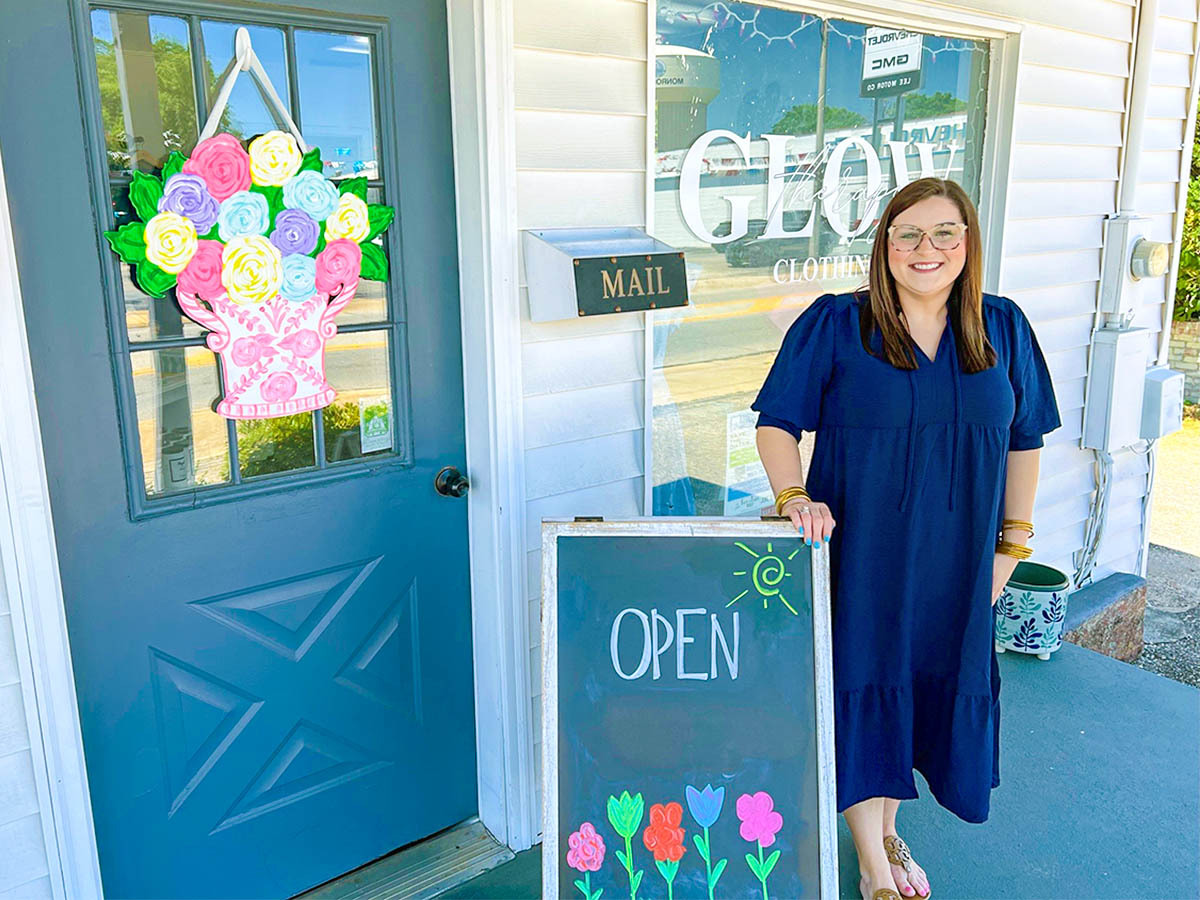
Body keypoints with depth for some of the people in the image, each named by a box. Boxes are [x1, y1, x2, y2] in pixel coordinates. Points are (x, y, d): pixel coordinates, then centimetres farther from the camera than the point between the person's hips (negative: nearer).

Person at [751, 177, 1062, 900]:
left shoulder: (1003, 329, 4)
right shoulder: (834, 325, -6)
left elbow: (1023, 443, 10)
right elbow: (777, 423, -4)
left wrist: (1013, 543, 7)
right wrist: (796, 497, -20)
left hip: (957, 562, 4)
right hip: (859, 555, -3)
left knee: (929, 686, 16)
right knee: (863, 691, 4)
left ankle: (888, 830, 41)